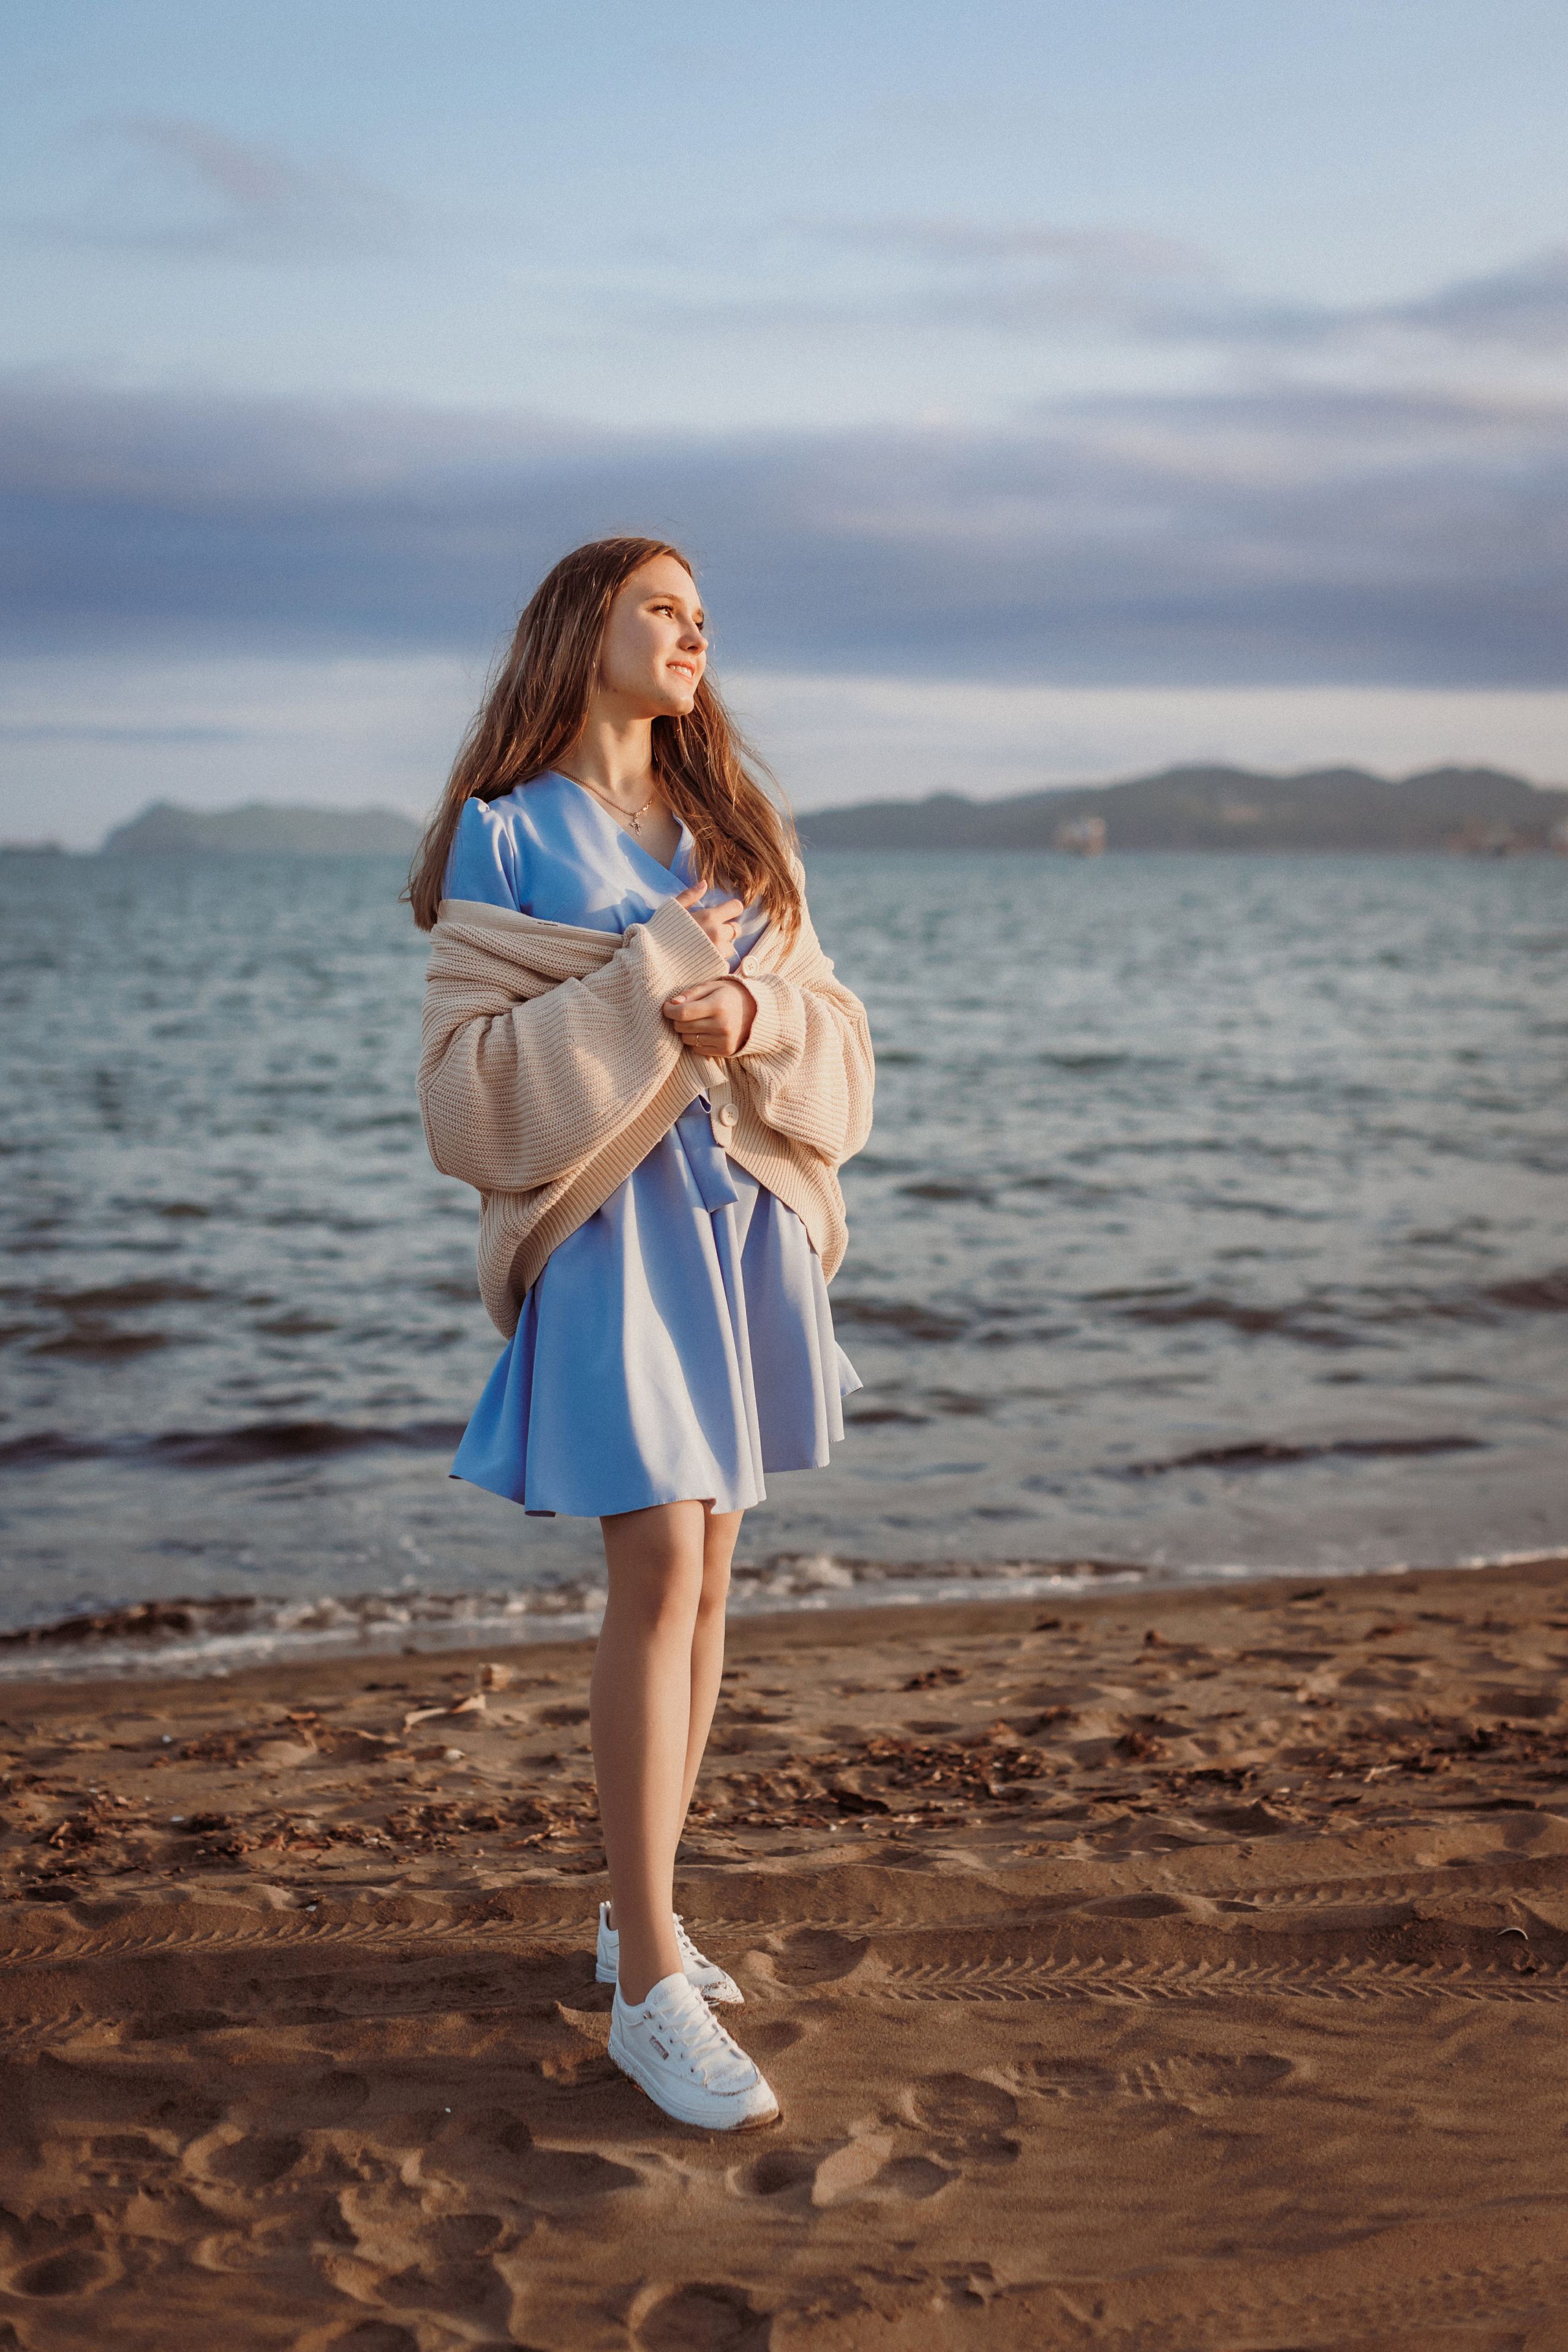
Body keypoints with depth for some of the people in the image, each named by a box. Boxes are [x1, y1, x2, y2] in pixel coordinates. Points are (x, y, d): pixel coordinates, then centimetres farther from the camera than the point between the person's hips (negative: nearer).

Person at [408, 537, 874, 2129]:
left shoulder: (734, 832, 15)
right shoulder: (510, 834, -2)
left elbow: (835, 1034, 10)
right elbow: (471, 1081, -10)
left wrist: (752, 1012, -11)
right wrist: (651, 985, -15)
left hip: (748, 1213, 6)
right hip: (614, 1225, -6)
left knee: (701, 1576, 9)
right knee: (660, 1569, -12)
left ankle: (640, 1910, 23)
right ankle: (649, 1988, -5)